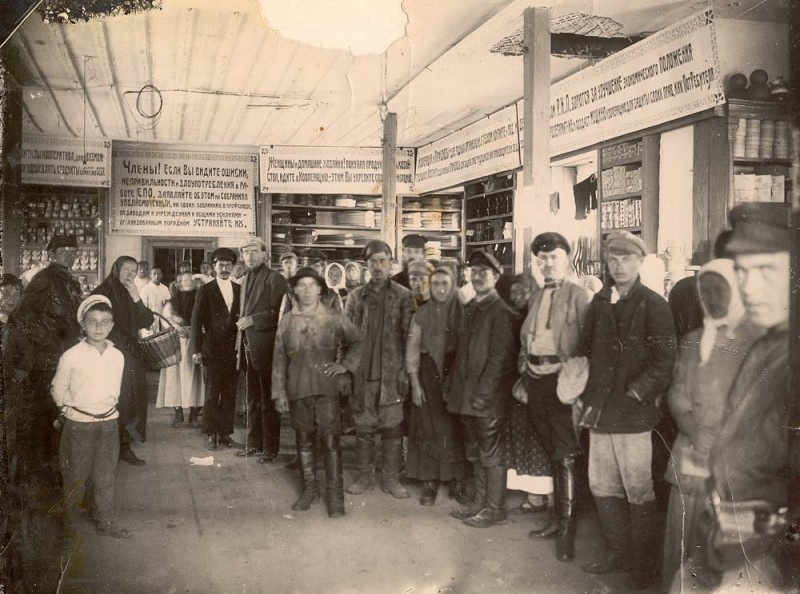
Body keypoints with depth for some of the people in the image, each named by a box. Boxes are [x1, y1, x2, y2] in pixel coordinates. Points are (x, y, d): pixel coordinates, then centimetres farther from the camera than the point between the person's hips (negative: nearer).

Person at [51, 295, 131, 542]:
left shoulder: (117, 356, -2)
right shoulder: (71, 357, -14)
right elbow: (58, 391, -2)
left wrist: (107, 407, 9)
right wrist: (71, 410, 7)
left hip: (108, 422, 4)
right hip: (78, 425, -3)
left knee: (105, 477, 14)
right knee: (75, 478, 8)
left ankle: (105, 521, 28)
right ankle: (69, 528, 22)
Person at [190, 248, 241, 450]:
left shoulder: (239, 290, 10)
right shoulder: (205, 290, 1)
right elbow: (196, 320, -1)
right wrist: (196, 349, -6)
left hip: (234, 349, 3)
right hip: (213, 349, -3)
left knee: (230, 395, 5)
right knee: (212, 394, 0)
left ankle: (225, 433, 14)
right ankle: (211, 434, 8)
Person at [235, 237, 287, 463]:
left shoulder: (275, 279, -8)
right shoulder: (245, 279, 15)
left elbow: (279, 313, -13)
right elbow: (243, 313, 17)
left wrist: (253, 320, -19)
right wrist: (239, 345, 12)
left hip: (265, 347, -7)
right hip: (248, 347, 7)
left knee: (268, 400, 0)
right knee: (252, 399, 15)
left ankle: (270, 448, 8)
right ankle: (253, 444, 25)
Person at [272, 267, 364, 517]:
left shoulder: (334, 317, 0)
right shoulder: (287, 321, 6)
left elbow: (358, 340, 10)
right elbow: (279, 359, 8)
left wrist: (345, 365, 0)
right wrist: (279, 392, 4)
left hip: (326, 387, -2)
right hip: (298, 390, 3)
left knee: (331, 440, -5)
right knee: (304, 441, 11)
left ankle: (335, 494, 4)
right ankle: (310, 488, 25)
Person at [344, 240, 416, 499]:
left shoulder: (403, 296, 2)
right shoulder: (356, 296, 8)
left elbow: (410, 337, -1)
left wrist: (405, 372, -8)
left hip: (391, 373, -2)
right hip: (362, 374, 2)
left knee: (392, 428, 3)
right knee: (364, 428, 9)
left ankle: (392, 479, 17)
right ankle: (365, 477, 23)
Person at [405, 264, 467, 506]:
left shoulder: (462, 313, -1)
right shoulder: (421, 314, 3)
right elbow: (412, 350, 3)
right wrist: (415, 384, -3)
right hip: (428, 376, 1)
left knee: (455, 428, 0)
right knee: (428, 429, 0)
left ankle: (457, 482, 10)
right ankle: (429, 484, 8)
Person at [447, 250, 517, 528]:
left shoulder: (501, 312, -12)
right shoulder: (471, 308, 14)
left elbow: (500, 359, -16)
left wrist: (481, 395, -19)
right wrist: (453, 387, 12)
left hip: (489, 398, -8)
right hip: (466, 396, 8)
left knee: (491, 454, 2)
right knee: (475, 453, 16)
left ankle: (495, 509, 13)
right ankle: (480, 501, 28)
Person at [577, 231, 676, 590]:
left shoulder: (654, 305, -5)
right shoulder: (599, 303, 11)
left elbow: (664, 361, -10)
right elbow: (585, 351, 15)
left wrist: (634, 395, -15)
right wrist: (584, 396, 7)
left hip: (634, 414, -6)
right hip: (600, 411, 6)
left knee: (638, 492, 3)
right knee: (602, 487, 13)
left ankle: (644, 564, 19)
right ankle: (617, 553, 30)